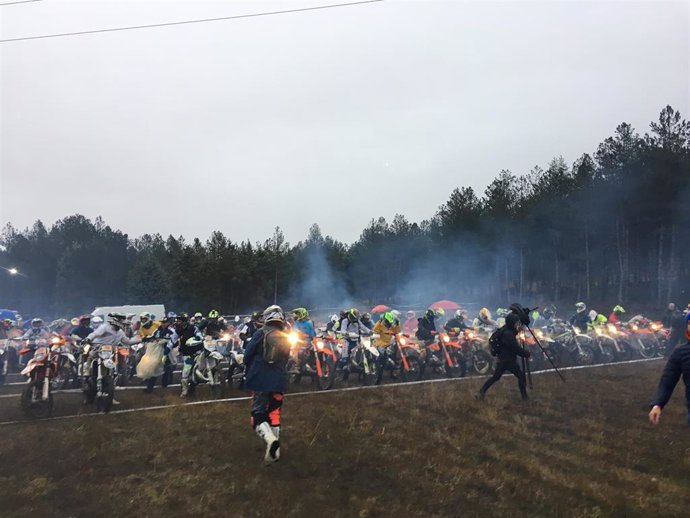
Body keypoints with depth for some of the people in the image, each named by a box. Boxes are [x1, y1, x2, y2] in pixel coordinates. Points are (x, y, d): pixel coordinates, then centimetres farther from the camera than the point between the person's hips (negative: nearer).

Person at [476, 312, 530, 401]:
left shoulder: (505, 330, 6)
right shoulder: (508, 334, -23)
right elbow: (516, 348, -22)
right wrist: (526, 353, -9)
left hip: (501, 359, 9)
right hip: (508, 360, -9)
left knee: (495, 377, 14)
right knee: (521, 376, 6)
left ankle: (481, 392, 10)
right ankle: (524, 396, 14)